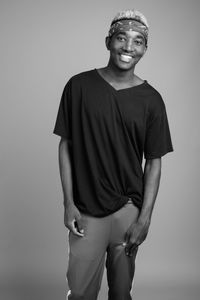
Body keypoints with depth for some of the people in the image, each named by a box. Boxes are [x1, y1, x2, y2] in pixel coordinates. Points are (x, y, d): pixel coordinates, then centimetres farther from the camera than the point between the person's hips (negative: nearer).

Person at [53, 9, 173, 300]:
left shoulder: (150, 100, -2)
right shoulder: (79, 86, -4)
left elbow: (153, 163, 1)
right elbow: (66, 145, 0)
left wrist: (145, 218, -5)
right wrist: (68, 203, -4)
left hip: (128, 209, 1)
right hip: (86, 210, -1)